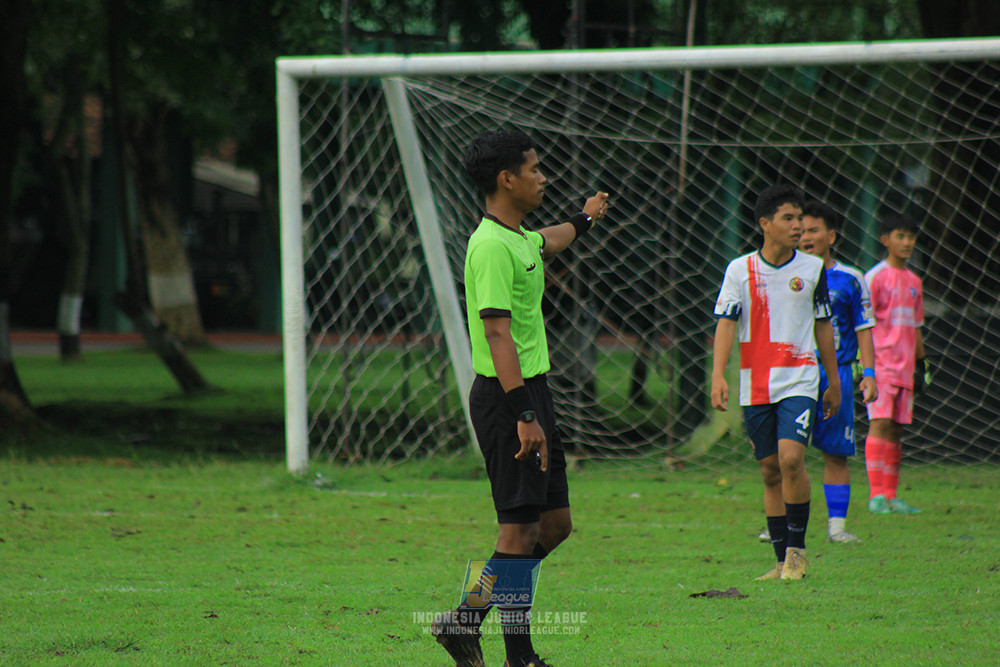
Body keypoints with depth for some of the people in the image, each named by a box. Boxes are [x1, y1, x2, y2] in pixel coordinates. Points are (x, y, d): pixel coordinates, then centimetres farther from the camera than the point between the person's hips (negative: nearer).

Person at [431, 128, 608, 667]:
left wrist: (584, 220, 62)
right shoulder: (492, 247, -18)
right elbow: (498, 334, -24)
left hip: (530, 391, 10)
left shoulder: (518, 238, 13)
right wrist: (524, 416, -30)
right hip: (507, 397, -10)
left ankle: (465, 620, 17)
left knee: (555, 524, 12)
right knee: (520, 531, -7)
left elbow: (546, 242, 41)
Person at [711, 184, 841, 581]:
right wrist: (718, 375, -17)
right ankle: (783, 562, 14)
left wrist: (834, 383, 17)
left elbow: (823, 327, 13)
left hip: (799, 381, -1)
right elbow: (725, 323, -4)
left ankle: (797, 549, -6)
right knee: (770, 472, 6)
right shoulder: (740, 270, 2)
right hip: (755, 385, 1)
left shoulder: (812, 269, 4)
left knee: (791, 458, -20)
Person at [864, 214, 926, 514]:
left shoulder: (914, 282, 16)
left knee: (896, 429, 7)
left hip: (905, 366, 7)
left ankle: (890, 495, 10)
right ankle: (876, 495, -18)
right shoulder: (875, 277, -5)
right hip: (879, 363, -7)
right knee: (880, 422, -14)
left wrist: (920, 365, 21)